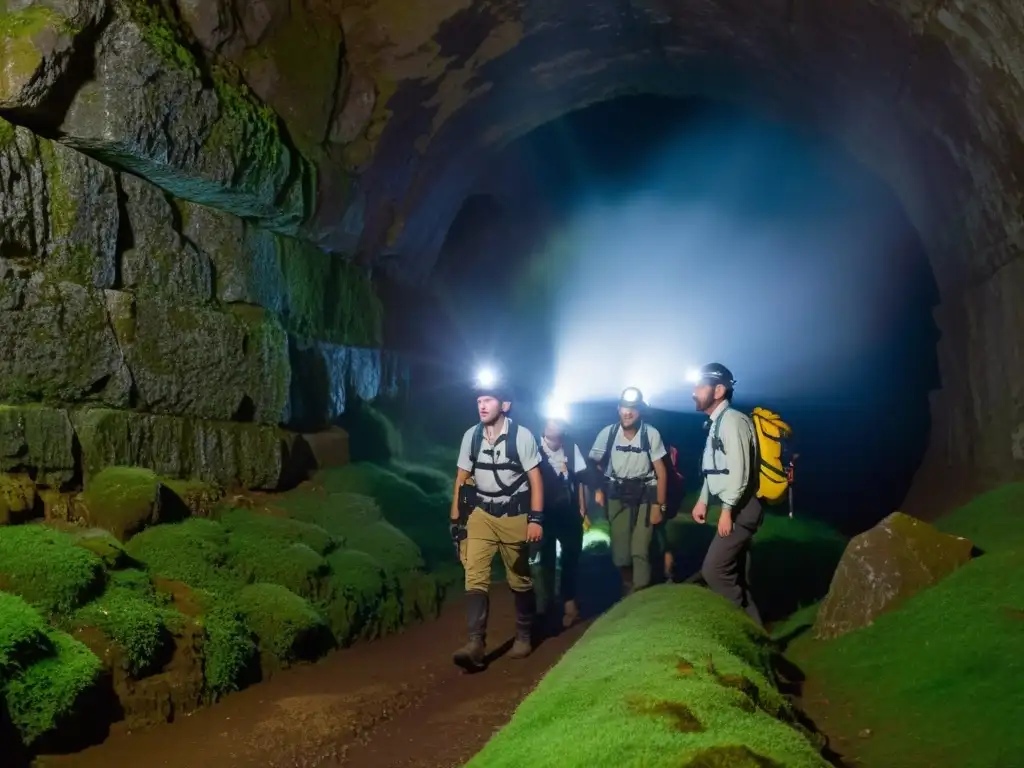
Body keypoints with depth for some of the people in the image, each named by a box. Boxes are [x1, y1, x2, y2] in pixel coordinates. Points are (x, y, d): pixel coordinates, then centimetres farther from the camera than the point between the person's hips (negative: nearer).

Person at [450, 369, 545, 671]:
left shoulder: (522, 436, -10)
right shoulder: (471, 436, 0)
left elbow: (535, 479, -9)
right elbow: (462, 479, 5)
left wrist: (536, 519, -15)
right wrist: (456, 520, 4)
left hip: (514, 516, -2)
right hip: (481, 514, 2)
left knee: (519, 580, 10)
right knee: (475, 576, -13)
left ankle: (524, 637, 30)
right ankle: (476, 644, -19)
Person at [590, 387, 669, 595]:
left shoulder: (651, 434, -11)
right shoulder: (607, 433, -6)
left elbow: (661, 471, -6)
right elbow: (595, 464, 4)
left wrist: (659, 506, -7)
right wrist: (598, 489, -9)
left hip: (644, 495, -2)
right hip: (617, 496, 2)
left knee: (640, 551, -9)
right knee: (620, 551, 7)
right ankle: (627, 589, 32)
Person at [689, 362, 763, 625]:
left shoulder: (732, 420, -15)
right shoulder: (716, 422, 16)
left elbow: (739, 470, -22)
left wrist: (727, 510, -22)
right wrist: (703, 500, 18)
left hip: (740, 508, -10)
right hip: (733, 507, 10)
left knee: (714, 570, -11)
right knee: (736, 575, 11)